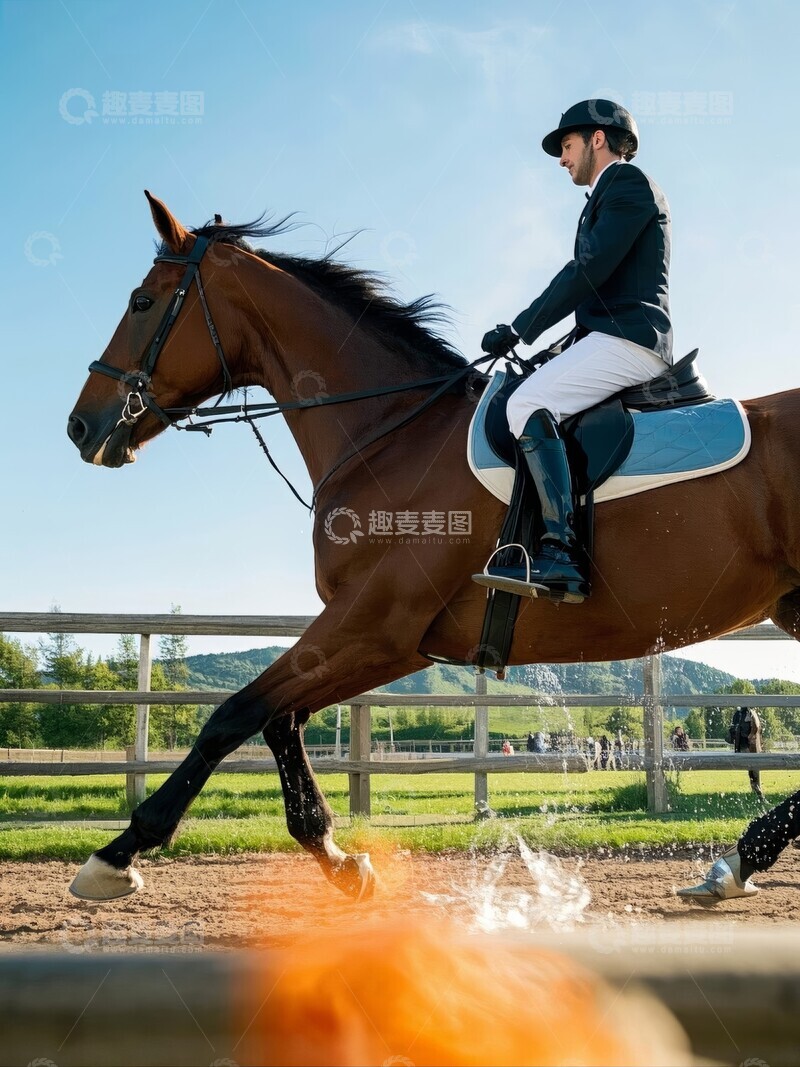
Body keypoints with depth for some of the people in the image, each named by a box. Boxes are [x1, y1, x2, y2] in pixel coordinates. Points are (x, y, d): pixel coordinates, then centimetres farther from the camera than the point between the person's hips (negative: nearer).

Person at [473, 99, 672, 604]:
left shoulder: (628, 181, -2)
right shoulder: (609, 196, 29)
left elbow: (589, 271, -14)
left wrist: (520, 330, -13)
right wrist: (568, 350, 16)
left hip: (628, 336, -11)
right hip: (610, 338, 11)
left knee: (528, 403, -27)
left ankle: (561, 557, -36)